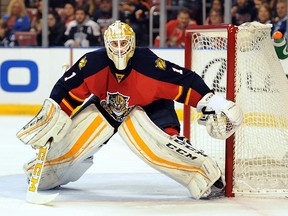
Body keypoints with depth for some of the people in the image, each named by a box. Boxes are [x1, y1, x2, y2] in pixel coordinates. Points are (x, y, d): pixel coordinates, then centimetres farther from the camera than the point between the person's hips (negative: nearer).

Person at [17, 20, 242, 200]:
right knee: (70, 142, -5)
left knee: (163, 142, -30)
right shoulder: (92, 63, -25)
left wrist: (213, 104, -31)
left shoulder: (150, 65, -32)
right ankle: (43, 170, 27)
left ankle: (207, 175, -23)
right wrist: (50, 117, -23)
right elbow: (67, 91, -15)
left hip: (147, 107, -3)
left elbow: (186, 82, -28)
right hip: (103, 106, 3)